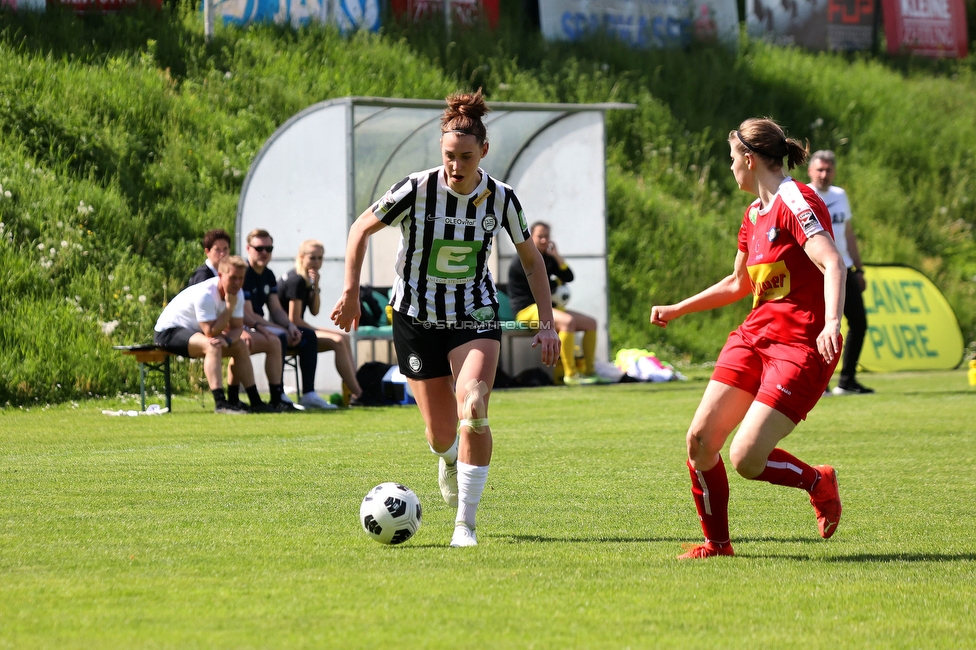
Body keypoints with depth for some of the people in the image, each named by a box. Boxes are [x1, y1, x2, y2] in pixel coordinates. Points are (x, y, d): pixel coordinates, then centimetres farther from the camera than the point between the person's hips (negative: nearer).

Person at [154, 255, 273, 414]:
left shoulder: (236, 294, -5)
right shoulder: (205, 295, -31)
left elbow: (237, 327, -6)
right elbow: (211, 332, -33)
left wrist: (227, 340, -28)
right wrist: (230, 306, -29)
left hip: (193, 331, 9)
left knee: (240, 346, 4)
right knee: (213, 346, -34)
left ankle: (255, 402, 8)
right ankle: (220, 404, -42)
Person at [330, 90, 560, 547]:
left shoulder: (500, 199, -9)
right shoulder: (417, 189, -15)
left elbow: (530, 258, 6)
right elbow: (361, 229, -2)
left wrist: (547, 324, 2)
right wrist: (351, 293, -7)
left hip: (475, 316, 0)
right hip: (417, 318, 0)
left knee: (474, 409, -25)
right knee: (440, 434, 1)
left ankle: (466, 523, -15)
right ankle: (449, 460, 43)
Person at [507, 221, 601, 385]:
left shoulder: (547, 259, 17)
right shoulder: (522, 261, -8)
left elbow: (569, 277, 6)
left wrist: (556, 255, -3)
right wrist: (558, 281, 4)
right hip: (527, 311, -9)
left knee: (590, 323, 4)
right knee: (567, 321, -34)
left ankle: (589, 371, 7)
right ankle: (570, 374, -35)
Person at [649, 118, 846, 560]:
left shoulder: (796, 202, -12)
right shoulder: (754, 213, 17)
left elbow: (833, 264, -26)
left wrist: (831, 324, -42)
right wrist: (677, 309, 35)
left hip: (801, 345, -9)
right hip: (755, 335, 9)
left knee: (746, 459, -17)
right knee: (700, 439, -2)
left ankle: (820, 484, 12)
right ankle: (717, 543, 15)